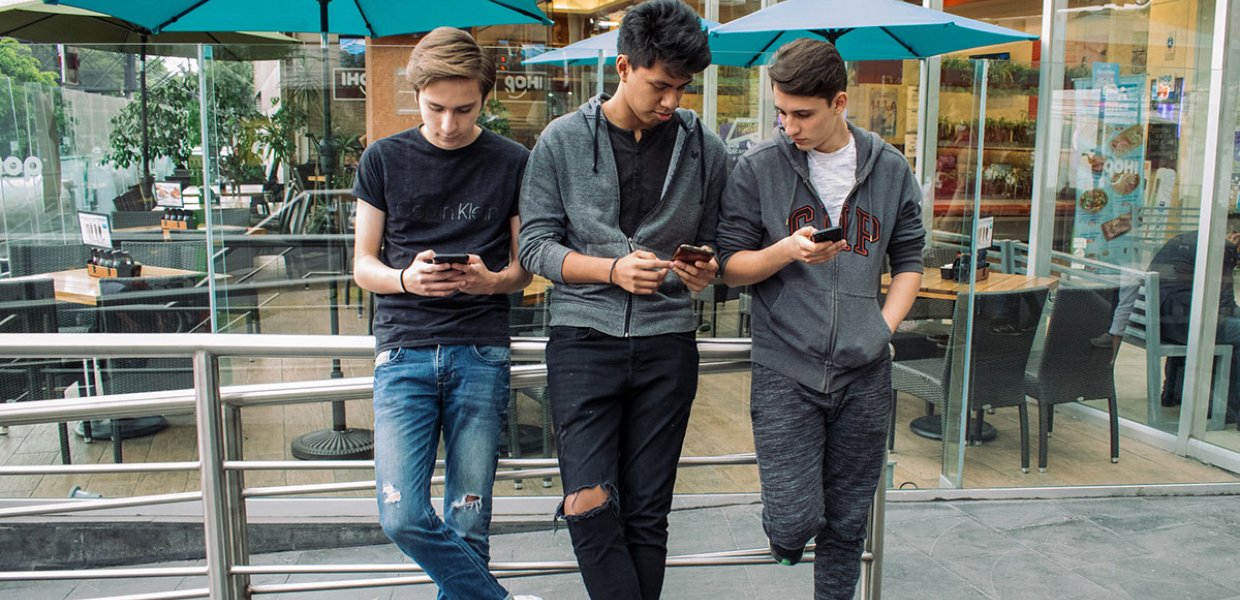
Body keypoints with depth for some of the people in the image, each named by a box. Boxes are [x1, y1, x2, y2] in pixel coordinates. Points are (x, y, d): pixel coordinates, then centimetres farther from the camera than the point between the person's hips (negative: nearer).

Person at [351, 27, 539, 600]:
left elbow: (523, 268, 10)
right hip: (404, 351, 1)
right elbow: (363, 264, 9)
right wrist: (405, 279, -14)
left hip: (480, 353, 0)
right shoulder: (384, 158, 7)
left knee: (468, 521, 4)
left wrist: (491, 280, -13)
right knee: (402, 516, -9)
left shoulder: (513, 162, 6)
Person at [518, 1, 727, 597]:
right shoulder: (563, 139, 1)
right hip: (584, 337, -1)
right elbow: (536, 243, 0)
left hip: (667, 342, 2)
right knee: (589, 505, -11)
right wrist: (613, 269, -15)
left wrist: (705, 269, -9)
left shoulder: (704, 148, 6)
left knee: (647, 514, 7)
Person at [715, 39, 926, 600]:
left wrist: (884, 328, 1)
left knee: (847, 522, 12)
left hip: (864, 373, 3)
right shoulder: (757, 168, -3)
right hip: (784, 370, -2)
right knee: (794, 520, -9)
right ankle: (784, 540, 25)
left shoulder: (891, 169, 5)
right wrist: (787, 250, -19)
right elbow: (731, 265, -1)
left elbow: (909, 259, 14)